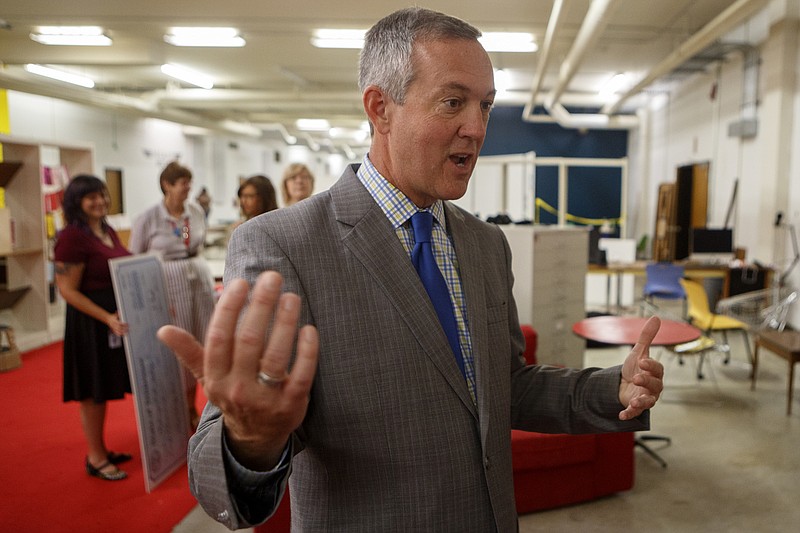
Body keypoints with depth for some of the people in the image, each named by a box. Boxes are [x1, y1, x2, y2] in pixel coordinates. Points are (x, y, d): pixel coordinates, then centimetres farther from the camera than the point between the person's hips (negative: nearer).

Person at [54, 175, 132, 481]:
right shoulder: (72, 237, -17)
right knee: (94, 392, 5)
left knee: (105, 388, 18)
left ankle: (101, 451, 32)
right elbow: (67, 290, -19)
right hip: (90, 323, -8)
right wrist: (107, 318, -25)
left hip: (117, 317, 8)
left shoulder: (108, 231, 9)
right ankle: (95, 459, 20)